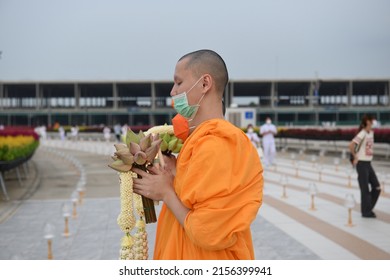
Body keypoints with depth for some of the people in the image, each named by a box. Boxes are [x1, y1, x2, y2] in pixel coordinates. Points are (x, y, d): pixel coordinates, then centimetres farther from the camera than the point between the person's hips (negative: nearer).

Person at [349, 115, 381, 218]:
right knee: (365, 189, -1)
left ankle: (368, 208, 21)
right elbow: (351, 145, -26)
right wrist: (355, 157, -14)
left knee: (376, 187, 8)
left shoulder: (371, 133, 9)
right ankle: (366, 212, 11)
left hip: (368, 164, 8)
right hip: (362, 164, -8)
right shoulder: (362, 134, -16)